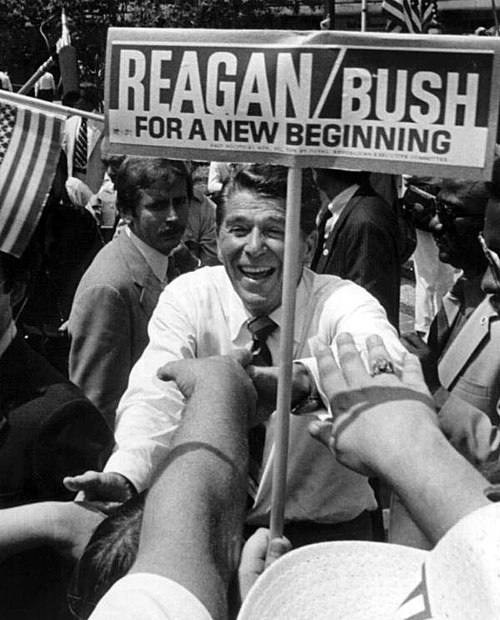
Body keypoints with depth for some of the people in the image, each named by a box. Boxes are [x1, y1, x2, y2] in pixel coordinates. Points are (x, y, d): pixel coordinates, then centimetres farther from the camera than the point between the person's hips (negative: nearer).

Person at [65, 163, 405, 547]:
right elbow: (157, 397, -19)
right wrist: (121, 476, -39)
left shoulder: (343, 303, -10)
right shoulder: (188, 297, -3)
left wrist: (298, 380, -54)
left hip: (325, 527, -1)